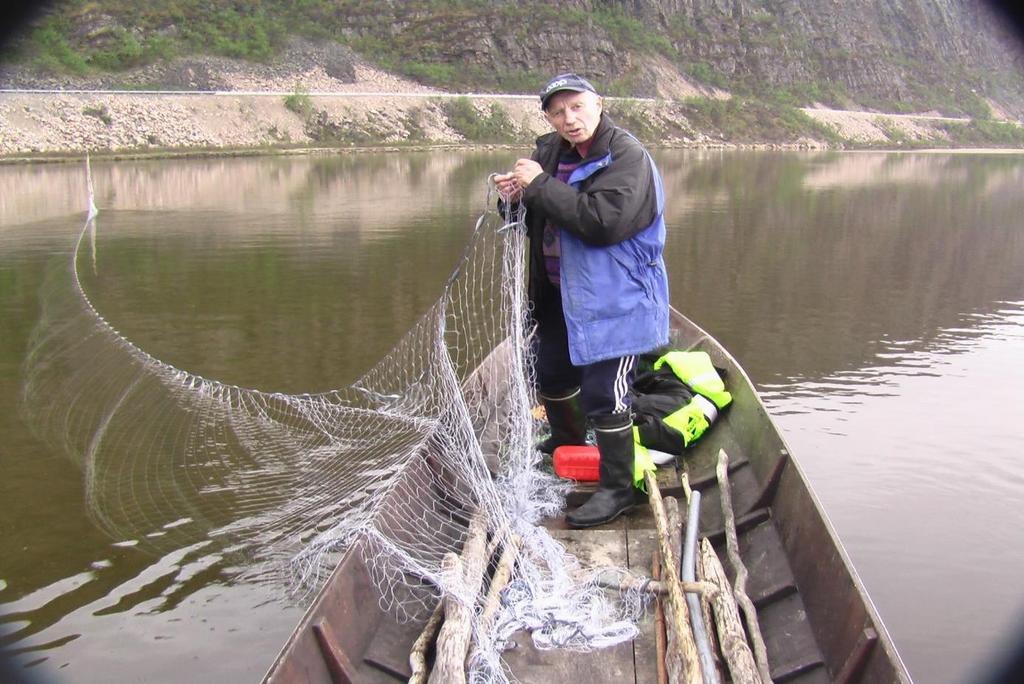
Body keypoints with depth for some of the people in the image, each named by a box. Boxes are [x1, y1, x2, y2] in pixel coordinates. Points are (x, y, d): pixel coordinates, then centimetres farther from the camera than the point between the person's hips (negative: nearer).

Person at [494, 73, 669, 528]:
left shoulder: (626, 156, -17)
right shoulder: (551, 151, 6)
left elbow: (601, 220, -30)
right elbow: (538, 219, 15)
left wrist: (540, 185, -25)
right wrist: (517, 195, -8)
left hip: (614, 298, -8)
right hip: (562, 294, 9)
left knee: (603, 395, -8)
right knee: (553, 376, 24)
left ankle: (618, 488, 7)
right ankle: (567, 441, 50)